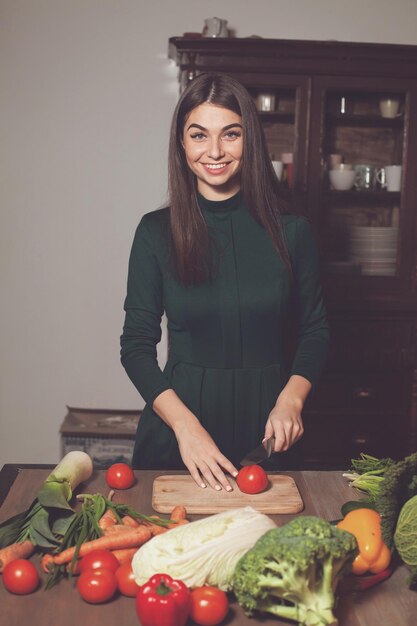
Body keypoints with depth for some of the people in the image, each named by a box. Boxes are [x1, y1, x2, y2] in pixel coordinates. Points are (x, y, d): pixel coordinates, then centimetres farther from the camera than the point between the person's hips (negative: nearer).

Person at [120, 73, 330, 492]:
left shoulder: (291, 230, -3)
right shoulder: (156, 231, -4)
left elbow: (314, 330, 5)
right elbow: (136, 345, -4)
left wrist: (291, 400, -12)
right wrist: (184, 424, -16)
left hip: (265, 424, 1)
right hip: (181, 410, 0)